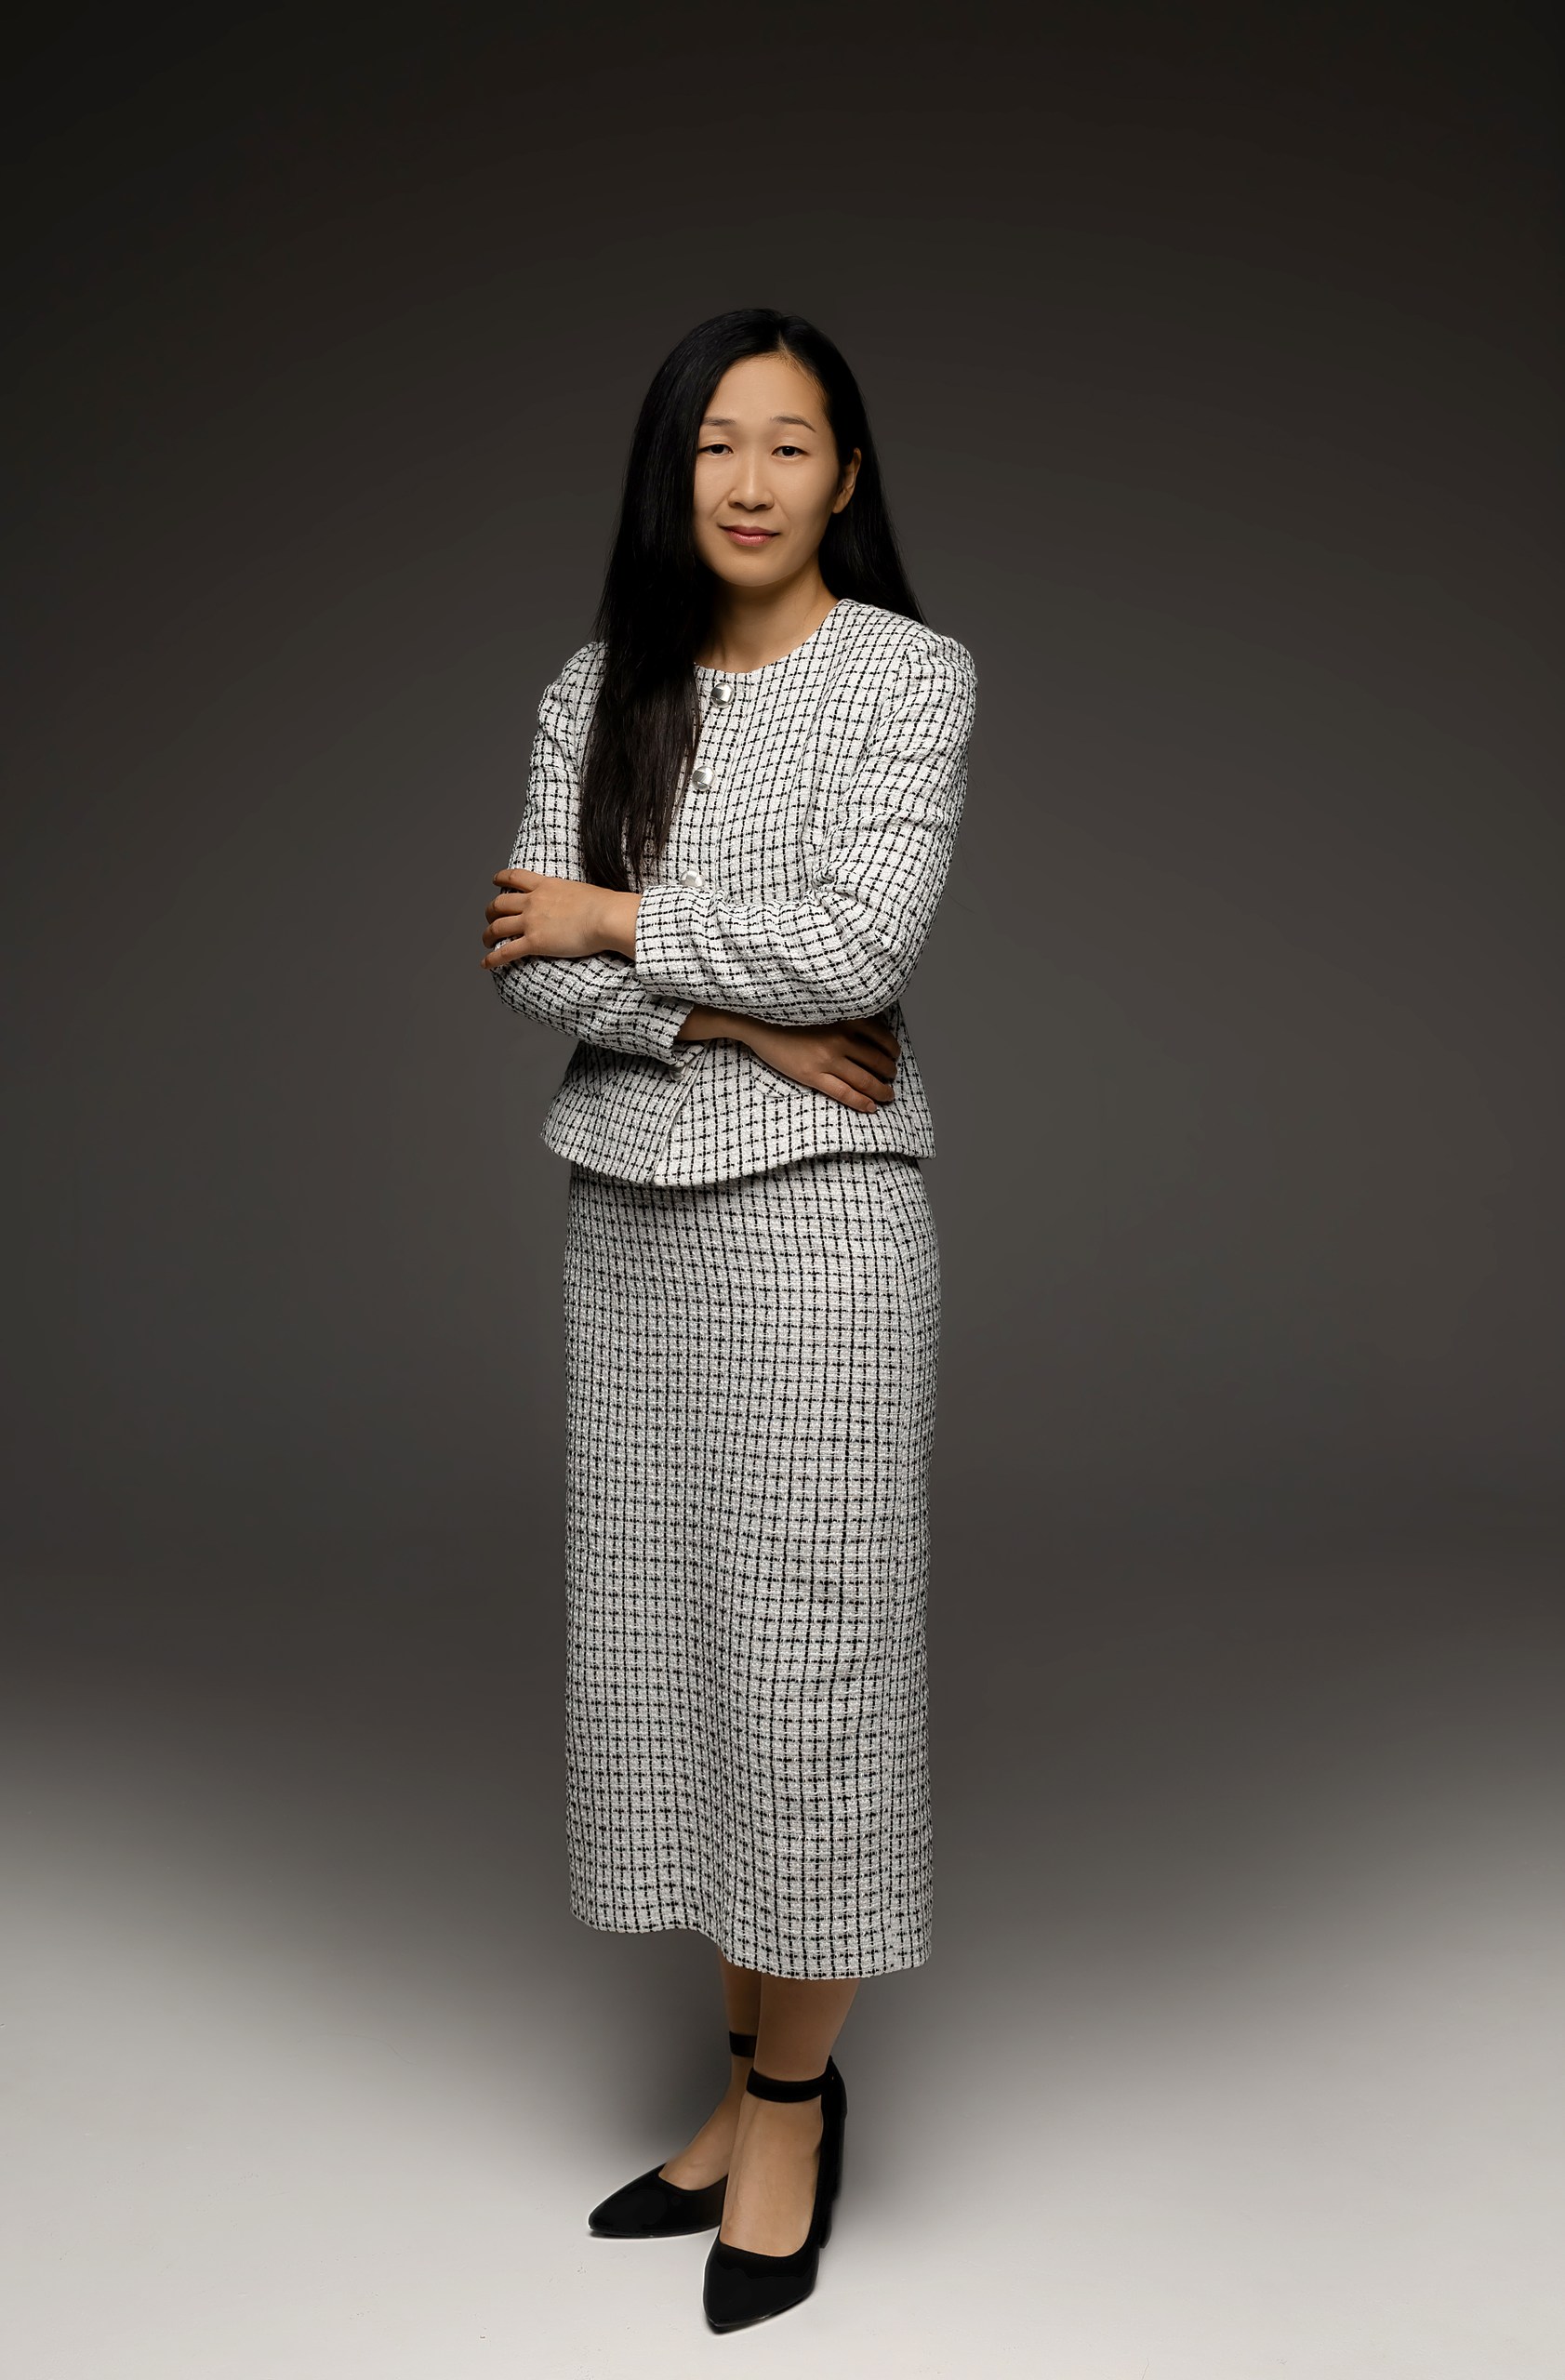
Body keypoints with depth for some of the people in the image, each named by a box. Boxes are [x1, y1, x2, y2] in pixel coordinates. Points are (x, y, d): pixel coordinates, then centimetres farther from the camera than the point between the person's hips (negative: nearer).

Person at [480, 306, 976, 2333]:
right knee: (659, 1630, 8)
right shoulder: (597, 692, 10)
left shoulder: (910, 672, -1)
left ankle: (792, 2099, 15)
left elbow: (864, 947, -14)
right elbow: (526, 963, 0)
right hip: (627, 1207, 5)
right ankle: (758, 2074, 23)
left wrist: (618, 918, -6)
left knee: (802, 1640, -2)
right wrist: (735, 1016, -12)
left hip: (815, 1207, -5)